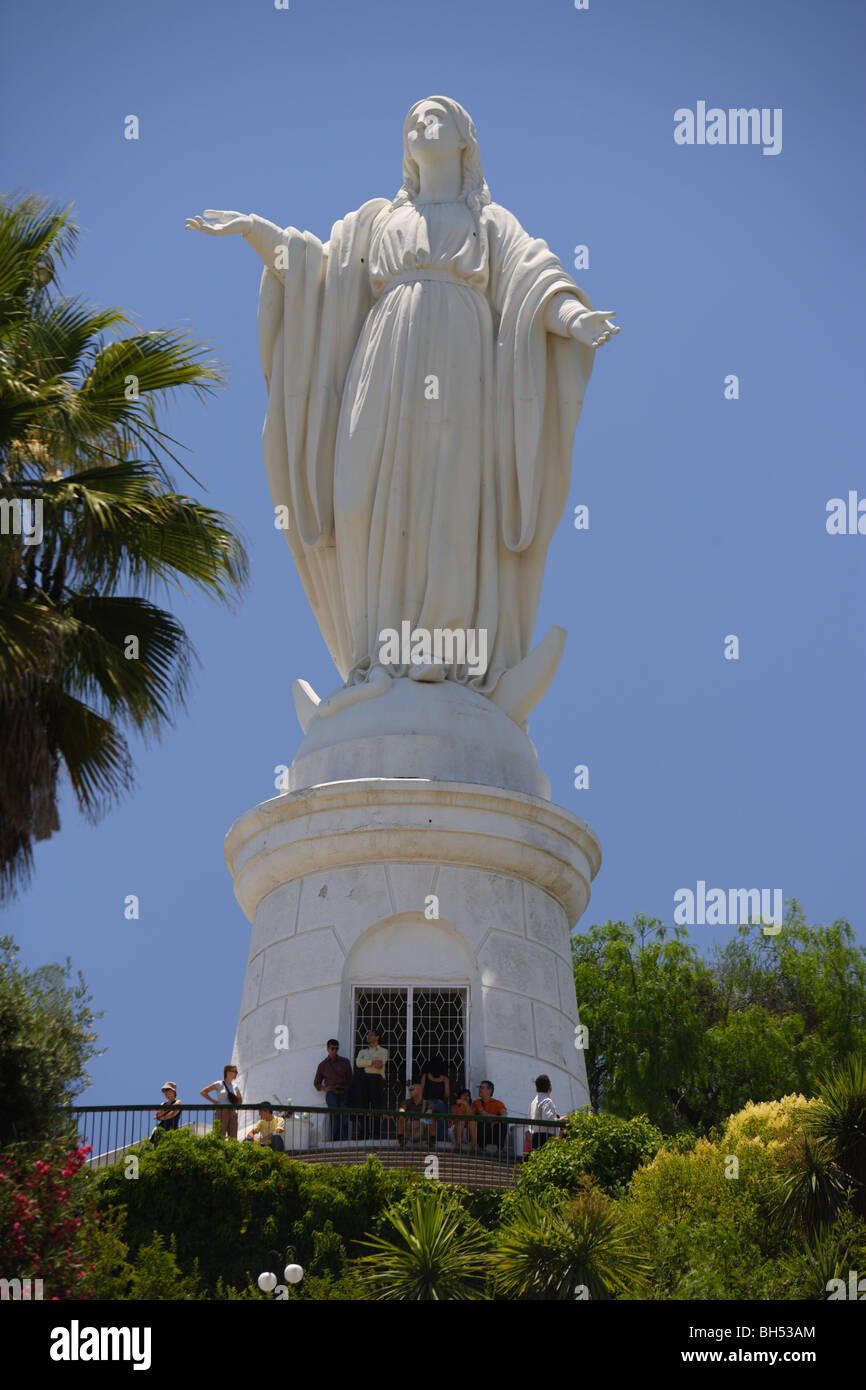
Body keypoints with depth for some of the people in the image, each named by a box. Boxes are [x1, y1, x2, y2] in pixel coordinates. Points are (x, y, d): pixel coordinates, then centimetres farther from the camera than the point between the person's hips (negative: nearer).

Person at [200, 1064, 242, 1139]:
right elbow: (203, 1092, 3)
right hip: (222, 1112, -5)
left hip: (233, 1113, 5)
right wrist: (213, 1101, -5)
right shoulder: (218, 1084, 1)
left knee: (233, 1138, -2)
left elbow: (240, 1098, 32)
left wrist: (237, 1105, 11)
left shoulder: (235, 1087, 15)